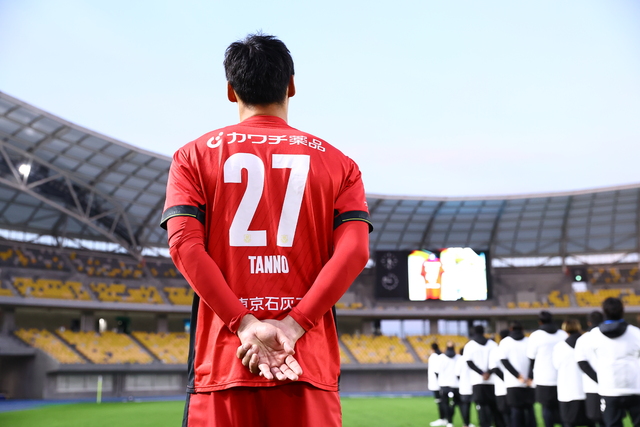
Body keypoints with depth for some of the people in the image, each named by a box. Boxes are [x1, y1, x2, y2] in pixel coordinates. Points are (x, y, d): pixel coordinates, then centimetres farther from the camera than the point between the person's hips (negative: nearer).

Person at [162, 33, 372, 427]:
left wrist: (244, 323, -11)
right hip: (308, 362, 1)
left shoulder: (195, 155, 8)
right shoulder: (336, 162, 10)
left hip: (223, 361, 0)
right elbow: (354, 251, -4)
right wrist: (293, 325, -9)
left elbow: (185, 244, -6)